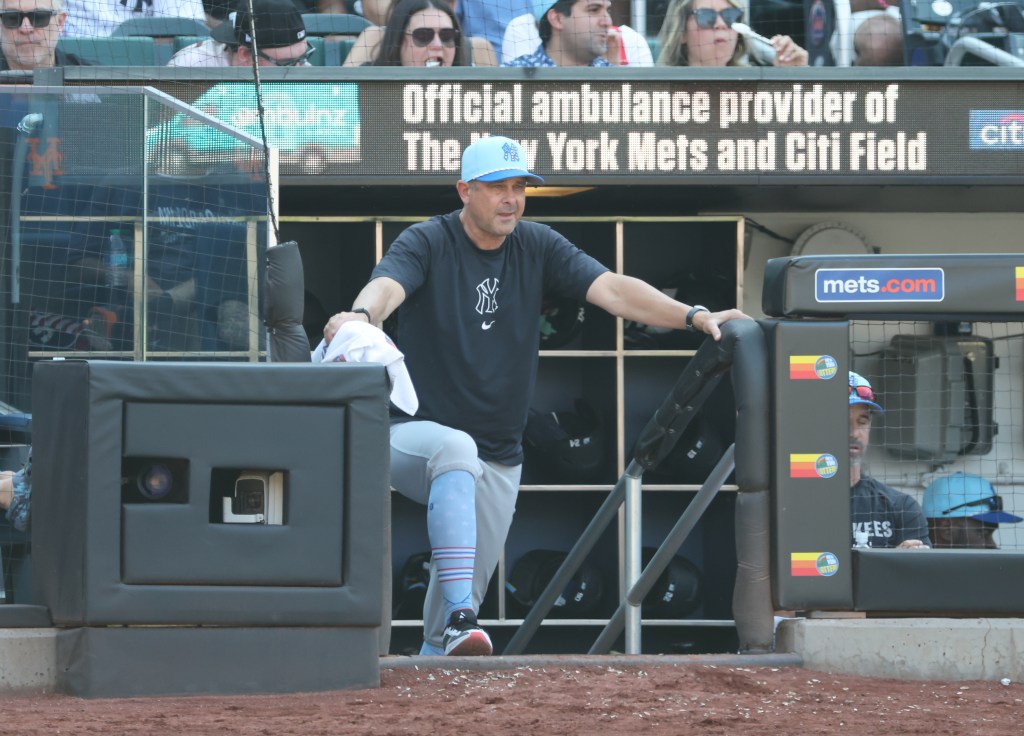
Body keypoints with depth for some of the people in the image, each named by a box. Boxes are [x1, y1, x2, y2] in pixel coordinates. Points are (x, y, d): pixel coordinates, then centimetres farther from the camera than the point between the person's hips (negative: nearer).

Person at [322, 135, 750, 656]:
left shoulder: (537, 247, 4)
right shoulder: (426, 243, -7)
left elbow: (611, 290, -8)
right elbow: (388, 285, -28)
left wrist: (693, 316, -23)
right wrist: (360, 315, -53)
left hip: (497, 464, 5)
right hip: (414, 436, -5)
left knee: (468, 591, 6)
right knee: (456, 449, -38)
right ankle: (459, 621, -46)